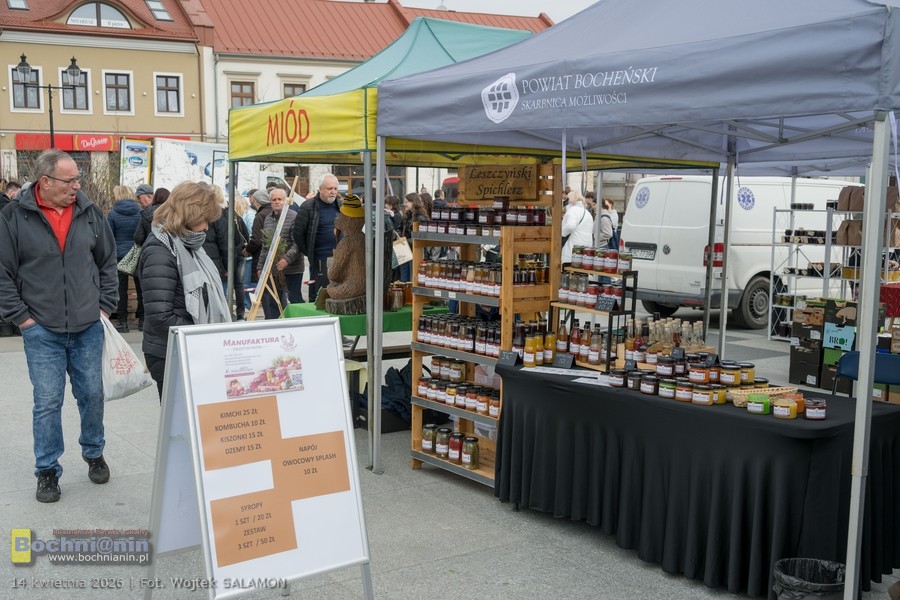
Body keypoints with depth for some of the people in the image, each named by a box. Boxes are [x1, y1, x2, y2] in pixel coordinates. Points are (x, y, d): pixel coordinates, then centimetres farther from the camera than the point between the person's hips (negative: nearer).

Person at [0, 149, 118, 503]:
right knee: (47, 402, 1)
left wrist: (105, 307, 6)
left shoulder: (89, 213, 2)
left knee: (92, 395, 11)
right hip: (42, 331, -2)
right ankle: (47, 471, 16)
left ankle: (94, 454, 33)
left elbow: (107, 264, 11)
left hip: (88, 328, 3)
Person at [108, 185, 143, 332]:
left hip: (120, 255, -2)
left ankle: (123, 321, 4)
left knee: (121, 288, 4)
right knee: (140, 287, 8)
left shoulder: (113, 214, -5)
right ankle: (142, 320, 11)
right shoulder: (141, 212, 0)